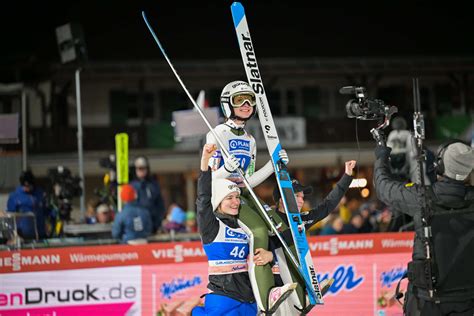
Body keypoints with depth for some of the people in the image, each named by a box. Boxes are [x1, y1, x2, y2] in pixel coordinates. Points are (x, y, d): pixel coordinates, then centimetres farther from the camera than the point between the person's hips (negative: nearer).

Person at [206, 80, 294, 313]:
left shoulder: (250, 140, 17)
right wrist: (226, 169, -30)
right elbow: (209, 178, -10)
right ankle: (266, 304, -37)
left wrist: (274, 164, 6)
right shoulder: (217, 135, -5)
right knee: (258, 230, -30)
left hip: (244, 197, 8)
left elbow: (248, 182, 15)